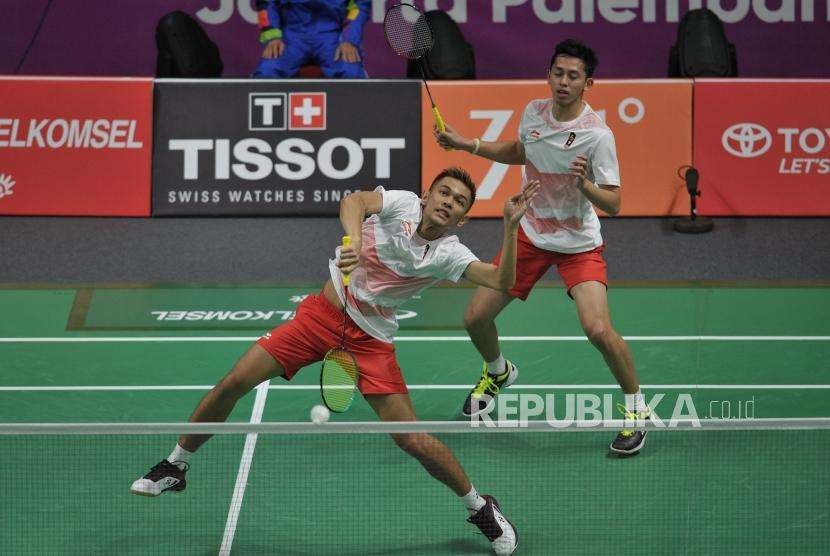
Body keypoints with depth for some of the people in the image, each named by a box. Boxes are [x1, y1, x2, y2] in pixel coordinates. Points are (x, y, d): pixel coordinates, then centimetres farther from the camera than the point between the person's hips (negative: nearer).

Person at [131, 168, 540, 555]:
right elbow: (354, 202, -28)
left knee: (414, 440, -8)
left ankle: (480, 507, 17)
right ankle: (175, 466, 14)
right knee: (234, 383, -8)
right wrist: (355, 241, -48)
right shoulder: (402, 203, -10)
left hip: (370, 340, 0)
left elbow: (502, 281, -18)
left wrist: (511, 227, -30)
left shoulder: (448, 254, -8)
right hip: (324, 313, 0)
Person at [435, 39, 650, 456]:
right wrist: (467, 145, 10)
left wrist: (584, 184, -40)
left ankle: (635, 405, 3)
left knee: (598, 330, -23)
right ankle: (498, 372, 38)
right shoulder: (533, 112, -6)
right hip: (530, 234, 5)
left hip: (579, 244, -5)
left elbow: (613, 204, -22)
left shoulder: (598, 135, -23)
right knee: (476, 318, 3)